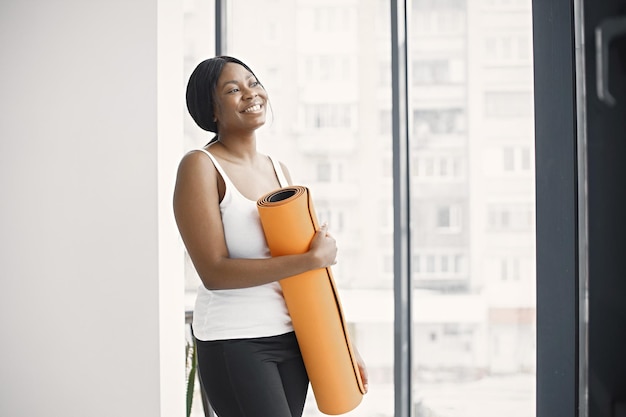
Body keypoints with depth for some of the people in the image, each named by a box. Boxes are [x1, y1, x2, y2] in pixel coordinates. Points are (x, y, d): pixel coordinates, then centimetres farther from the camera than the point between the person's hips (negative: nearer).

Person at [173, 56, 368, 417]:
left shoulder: (279, 170, 11)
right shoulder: (201, 166, -8)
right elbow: (214, 272, -17)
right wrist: (313, 258, -17)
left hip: (292, 338, 6)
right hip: (235, 343, -6)